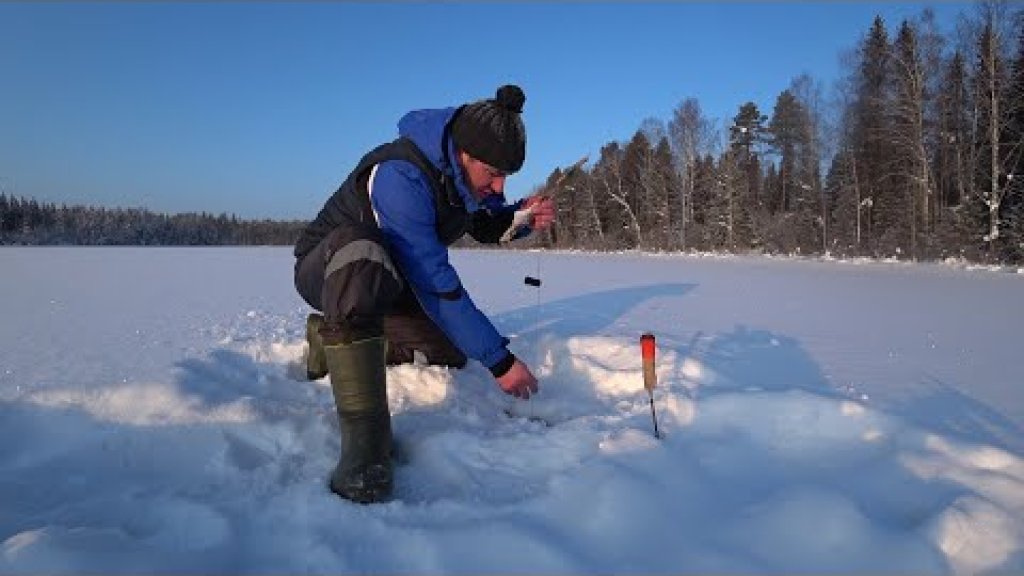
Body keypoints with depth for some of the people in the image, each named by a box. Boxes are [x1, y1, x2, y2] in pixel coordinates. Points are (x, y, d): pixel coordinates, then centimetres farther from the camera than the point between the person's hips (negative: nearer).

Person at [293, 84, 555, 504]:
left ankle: (334, 339, 17)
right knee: (360, 250, -42)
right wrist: (499, 361, -32)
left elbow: (488, 227, 10)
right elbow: (435, 284, -36)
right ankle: (365, 438, -41)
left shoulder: (468, 171, -9)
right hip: (324, 270, -8)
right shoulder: (401, 176, -34)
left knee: (453, 351, 0)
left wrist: (523, 217, -14)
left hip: (385, 280, 8)